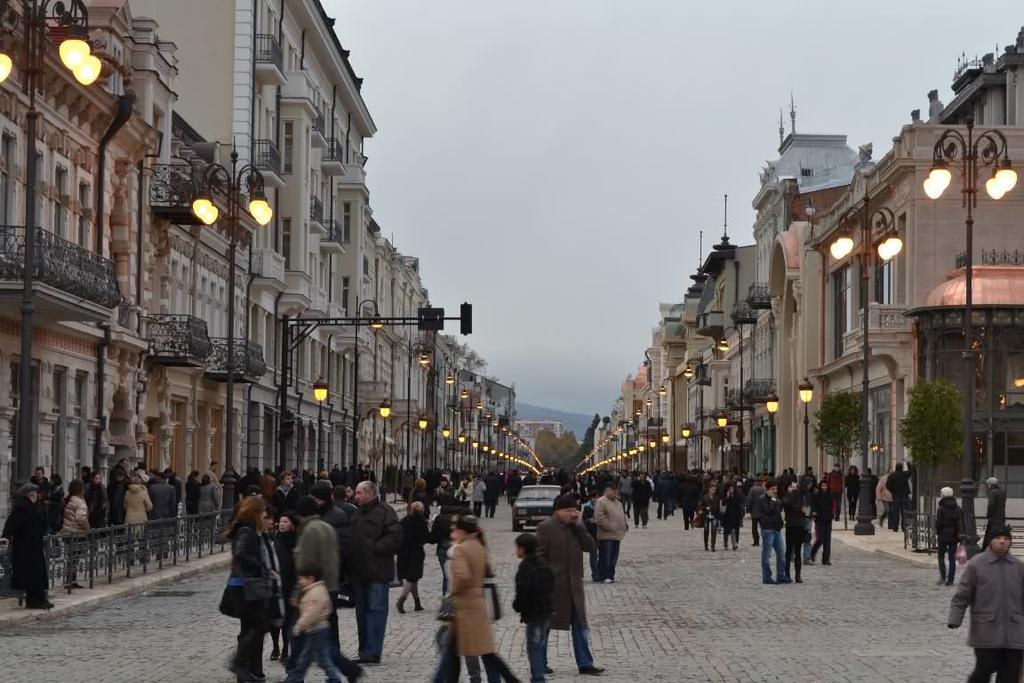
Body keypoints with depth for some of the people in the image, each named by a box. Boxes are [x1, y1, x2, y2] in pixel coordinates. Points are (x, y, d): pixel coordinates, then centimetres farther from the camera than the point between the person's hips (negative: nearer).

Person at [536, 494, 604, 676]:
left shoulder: (575, 528, 10)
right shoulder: (546, 528, -10)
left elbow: (591, 547, 1)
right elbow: (539, 557, -11)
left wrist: (578, 526, -7)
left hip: (573, 585, 6)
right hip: (552, 585, -6)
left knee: (580, 625, 5)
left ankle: (585, 664, 8)